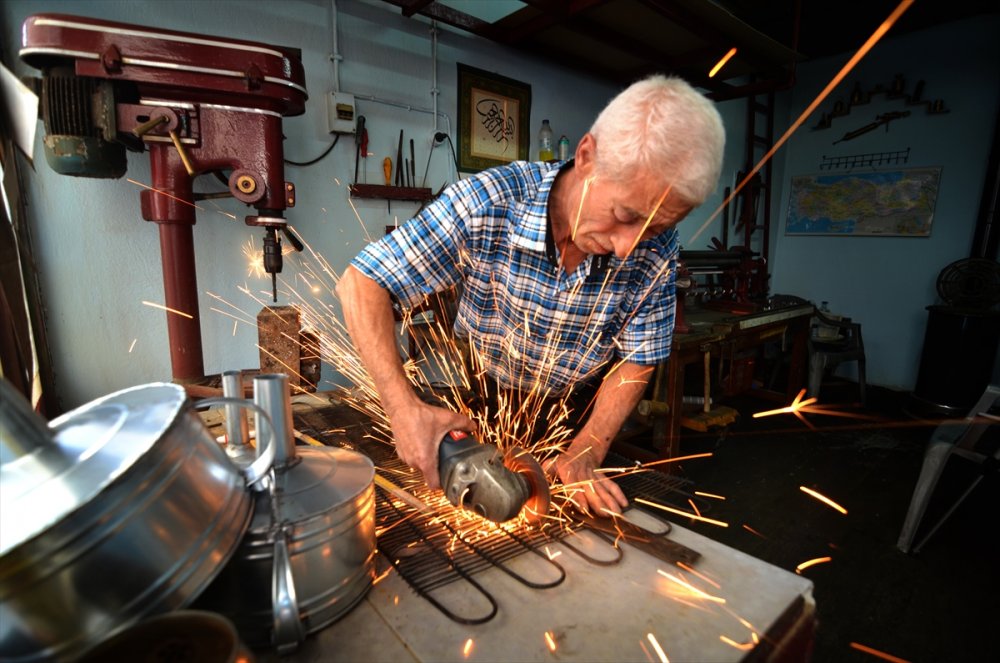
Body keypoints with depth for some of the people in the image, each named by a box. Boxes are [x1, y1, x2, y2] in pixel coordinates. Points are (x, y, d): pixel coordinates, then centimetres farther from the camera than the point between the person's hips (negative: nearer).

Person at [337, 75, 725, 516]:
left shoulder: (656, 247, -23)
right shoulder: (486, 205, -32)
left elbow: (636, 362, -12)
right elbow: (361, 284, -28)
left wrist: (587, 452, -22)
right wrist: (404, 408, -38)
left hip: (578, 413, 2)